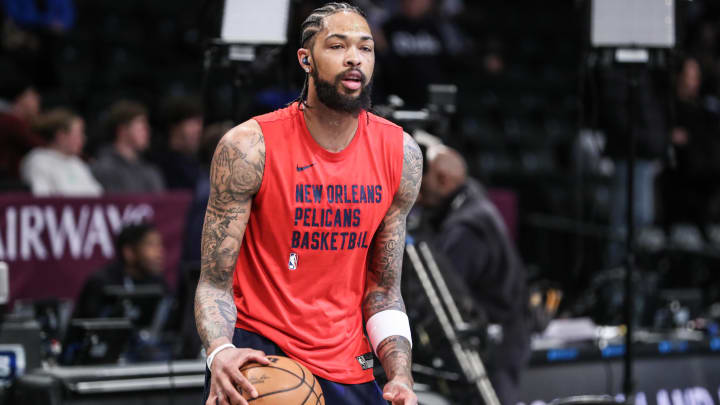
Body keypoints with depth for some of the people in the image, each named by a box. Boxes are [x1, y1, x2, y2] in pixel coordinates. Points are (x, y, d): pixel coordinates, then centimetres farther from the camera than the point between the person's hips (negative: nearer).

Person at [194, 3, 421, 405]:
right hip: (258, 349, -3)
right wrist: (220, 352, -30)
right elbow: (215, 282, -10)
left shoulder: (400, 154, -2)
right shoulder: (250, 147, -12)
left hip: (347, 367, 4)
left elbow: (383, 289, 6)